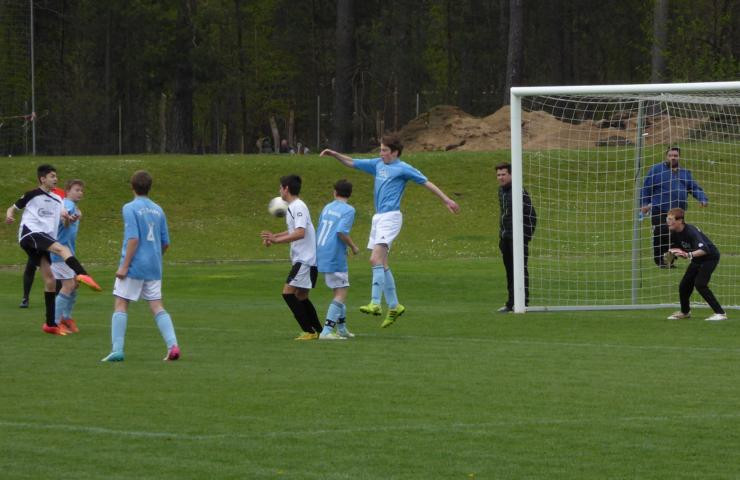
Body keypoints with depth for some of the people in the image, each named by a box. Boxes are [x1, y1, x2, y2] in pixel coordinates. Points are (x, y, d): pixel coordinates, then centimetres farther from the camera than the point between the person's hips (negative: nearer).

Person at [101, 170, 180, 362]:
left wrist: (124, 266, -15)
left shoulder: (130, 208, -8)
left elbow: (133, 238, -17)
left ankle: (117, 350, -6)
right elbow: (165, 243, 11)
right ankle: (172, 345, -7)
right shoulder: (158, 210, 9)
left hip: (134, 266, -5)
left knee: (120, 305, 1)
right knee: (157, 307, 7)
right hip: (154, 267, 5)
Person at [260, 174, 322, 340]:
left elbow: (300, 233, -26)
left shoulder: (298, 207, -15)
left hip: (306, 259, -10)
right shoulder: (292, 207, 16)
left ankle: (309, 331, -12)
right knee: (301, 296, 15)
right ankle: (318, 331, 19)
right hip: (302, 259, 10)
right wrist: (274, 236, 18)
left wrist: (276, 239, -27)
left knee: (288, 292, -12)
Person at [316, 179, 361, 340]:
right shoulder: (348, 210, -7)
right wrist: (353, 247, -5)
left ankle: (342, 328, 28)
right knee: (341, 293, -5)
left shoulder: (327, 208, 13)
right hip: (335, 256, -8)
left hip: (321, 254, 8)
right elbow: (342, 232, -20)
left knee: (340, 291, 20)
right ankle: (327, 331, -16)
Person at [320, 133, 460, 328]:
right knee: (380, 263, 9)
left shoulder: (402, 168, -6)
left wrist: (446, 200, -3)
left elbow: (426, 183, -2)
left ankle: (375, 303, -25)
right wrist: (335, 155, 12)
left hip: (390, 217, -9)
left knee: (376, 259, -20)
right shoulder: (378, 164, 15)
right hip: (378, 217, 9)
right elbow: (353, 163, 24)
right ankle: (394, 306, 17)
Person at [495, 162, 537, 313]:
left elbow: (531, 215, -13)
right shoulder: (501, 190, 14)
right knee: (509, 270, 10)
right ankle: (511, 302, 15)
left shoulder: (520, 192, -12)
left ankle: (522, 302, -8)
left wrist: (527, 236, -15)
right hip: (505, 237, 8)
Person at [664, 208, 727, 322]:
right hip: (697, 260, 9)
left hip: (710, 257, -9)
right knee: (684, 285, 10)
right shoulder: (675, 234, -8)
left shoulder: (691, 231, -33)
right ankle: (685, 312, 36)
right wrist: (670, 253, -21)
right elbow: (674, 249, 4)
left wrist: (688, 255, -60)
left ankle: (720, 313, -19)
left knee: (700, 284, -23)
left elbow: (704, 249, -46)